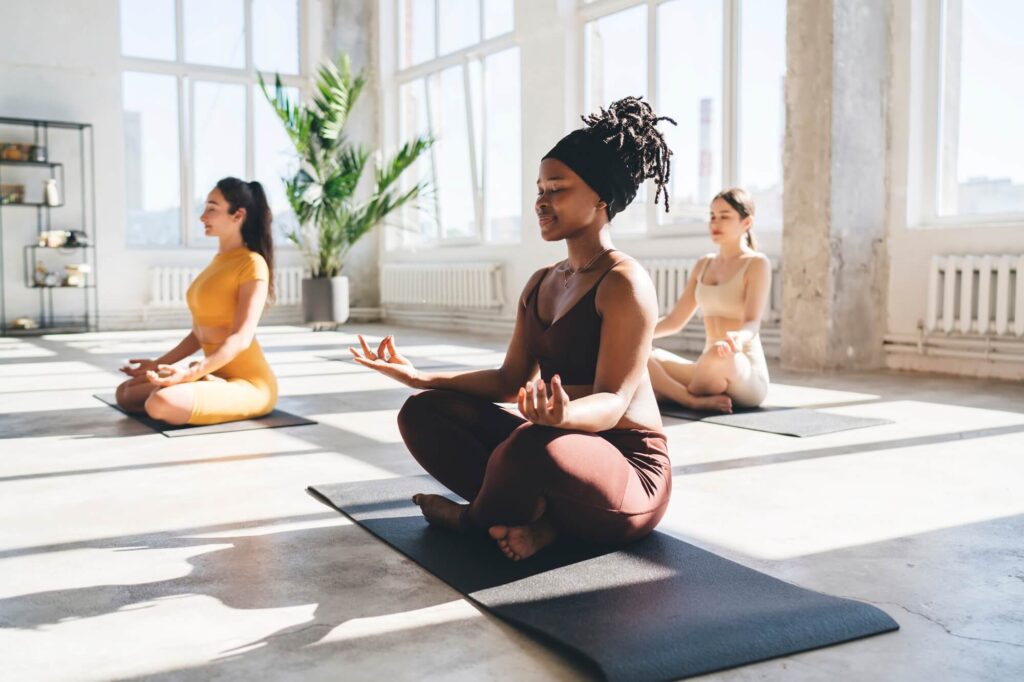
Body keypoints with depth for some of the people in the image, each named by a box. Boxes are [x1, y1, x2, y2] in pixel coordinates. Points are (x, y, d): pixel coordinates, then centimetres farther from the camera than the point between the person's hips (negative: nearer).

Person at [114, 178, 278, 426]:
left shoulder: (252, 264, -14)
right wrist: (158, 364, 10)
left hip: (249, 384, -9)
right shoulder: (218, 261, 14)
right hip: (219, 376, 9)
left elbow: (241, 339, -22)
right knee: (126, 393, 10)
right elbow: (199, 332, 16)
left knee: (161, 403, -31)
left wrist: (192, 373, -30)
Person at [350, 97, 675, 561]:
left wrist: (563, 416, -44)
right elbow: (511, 380, 10)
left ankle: (476, 516, -5)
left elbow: (613, 401, -21)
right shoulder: (541, 284, 11)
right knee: (423, 413, 1)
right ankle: (536, 516, -12)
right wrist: (421, 377, 1)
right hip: (563, 448, 8)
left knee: (533, 442, -40)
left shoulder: (624, 283, -15)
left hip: (629, 471, -8)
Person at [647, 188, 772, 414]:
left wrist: (737, 339, -42)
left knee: (718, 353, -41)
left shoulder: (757, 263, -5)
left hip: (747, 377, -6)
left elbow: (752, 323, -18)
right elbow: (675, 320, 15)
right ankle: (696, 401, -28)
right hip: (711, 369, 6)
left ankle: (681, 394, -13)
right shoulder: (703, 265, 15)